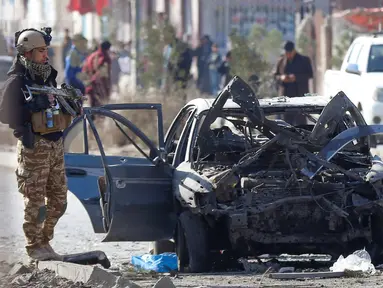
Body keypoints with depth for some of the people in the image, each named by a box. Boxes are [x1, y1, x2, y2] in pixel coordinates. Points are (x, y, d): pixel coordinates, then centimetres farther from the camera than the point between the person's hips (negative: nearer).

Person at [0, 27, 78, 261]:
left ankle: (45, 241, 23)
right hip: (34, 146, -8)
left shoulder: (47, 76, 13)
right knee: (35, 200, -3)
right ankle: (35, 247, 6)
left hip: (55, 143, 8)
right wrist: (35, 105, -22)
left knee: (58, 198, 11)